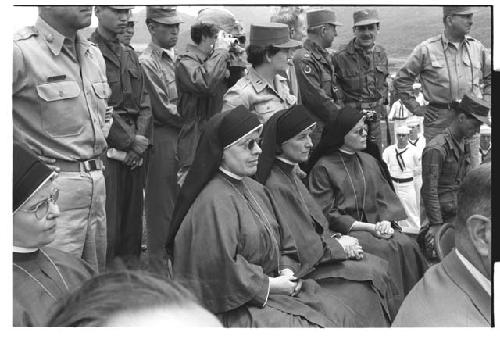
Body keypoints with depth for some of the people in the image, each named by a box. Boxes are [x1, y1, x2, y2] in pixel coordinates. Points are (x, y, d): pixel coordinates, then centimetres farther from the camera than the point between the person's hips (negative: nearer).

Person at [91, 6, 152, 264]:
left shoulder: (130, 55, 16)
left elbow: (144, 104, 12)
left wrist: (140, 144, -2)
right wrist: (130, 141, -9)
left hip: (136, 154, 7)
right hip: (107, 152, -7)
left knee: (133, 221, 10)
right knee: (109, 227, -6)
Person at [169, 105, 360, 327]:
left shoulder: (256, 189, 12)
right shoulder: (214, 202, -19)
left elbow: (283, 242, 18)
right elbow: (219, 269, -24)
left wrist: (287, 271, -2)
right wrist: (268, 285, -16)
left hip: (270, 285, 9)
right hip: (236, 306, -9)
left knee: (340, 315, -2)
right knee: (310, 326, -20)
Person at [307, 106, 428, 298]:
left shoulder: (369, 161, 17)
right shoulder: (323, 167, -4)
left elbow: (385, 198, 15)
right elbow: (327, 215, -9)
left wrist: (386, 221, -8)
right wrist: (370, 227, -13)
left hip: (375, 224, 5)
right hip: (344, 230, -5)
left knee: (406, 245, -22)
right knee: (385, 250, -29)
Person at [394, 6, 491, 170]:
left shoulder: (477, 47, 7)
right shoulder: (426, 49, -4)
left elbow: (491, 77, 21)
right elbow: (401, 80, 2)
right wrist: (416, 108, -1)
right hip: (438, 121, -3)